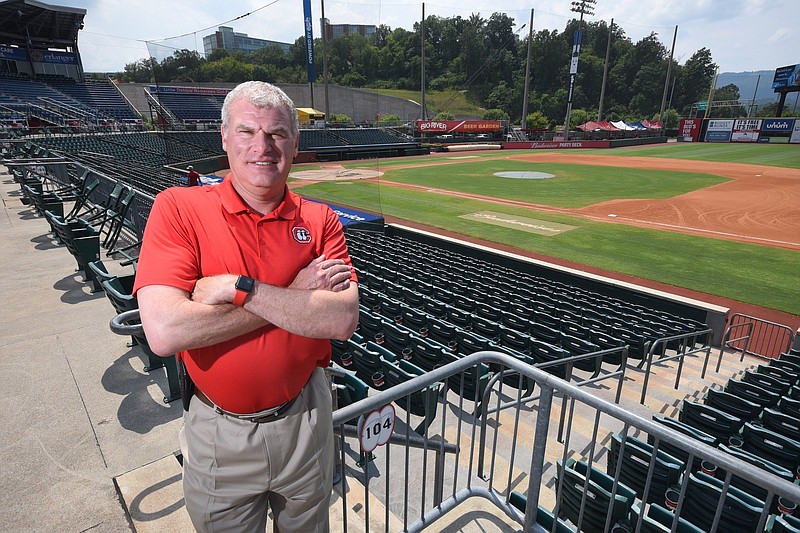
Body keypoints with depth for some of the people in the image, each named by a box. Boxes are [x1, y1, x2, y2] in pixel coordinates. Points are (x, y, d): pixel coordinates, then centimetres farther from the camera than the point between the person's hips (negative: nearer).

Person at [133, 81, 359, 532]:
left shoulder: (320, 221, -6)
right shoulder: (178, 208, -12)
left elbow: (343, 321, -19)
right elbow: (164, 331, -24)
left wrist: (239, 288, -25)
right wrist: (296, 294, -21)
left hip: (305, 421, 2)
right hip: (218, 434, -1)